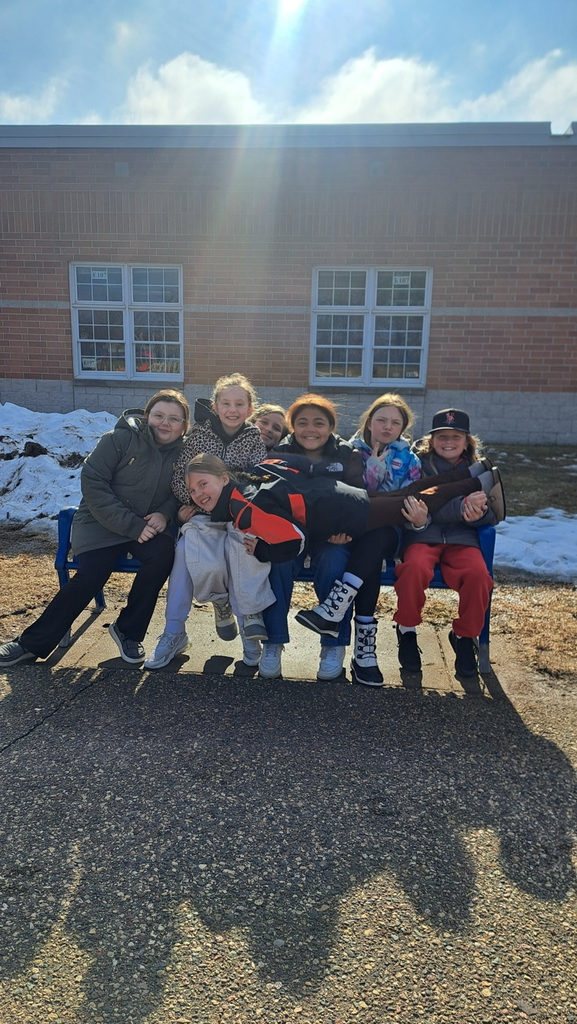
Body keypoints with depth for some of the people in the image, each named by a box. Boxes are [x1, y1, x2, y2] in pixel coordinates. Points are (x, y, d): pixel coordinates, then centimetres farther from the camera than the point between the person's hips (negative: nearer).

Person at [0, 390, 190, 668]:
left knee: (163, 552, -27)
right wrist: (130, 525, -23)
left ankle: (128, 631, -7)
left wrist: (164, 514, -14)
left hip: (147, 526, 3)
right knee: (91, 575, -23)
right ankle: (33, 643, -1)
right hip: (101, 523, -3)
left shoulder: (182, 453, 0)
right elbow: (92, 482, -16)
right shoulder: (120, 438, -12)